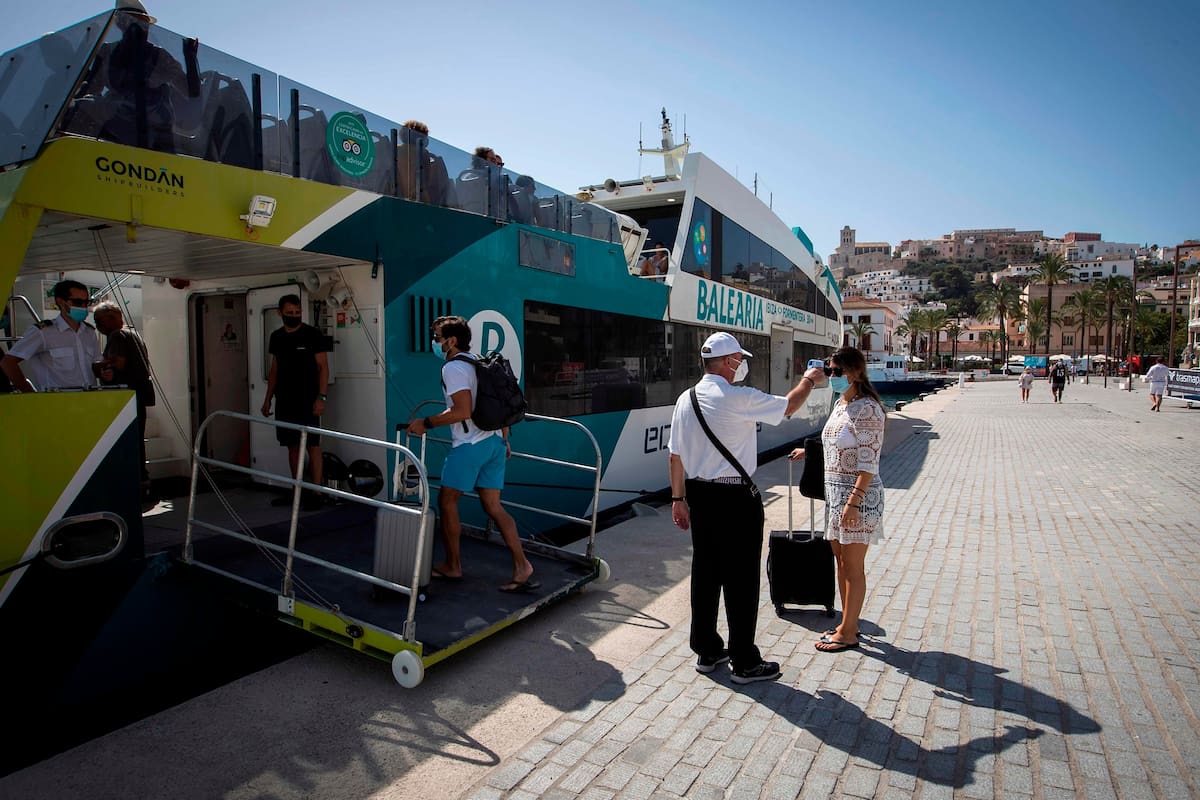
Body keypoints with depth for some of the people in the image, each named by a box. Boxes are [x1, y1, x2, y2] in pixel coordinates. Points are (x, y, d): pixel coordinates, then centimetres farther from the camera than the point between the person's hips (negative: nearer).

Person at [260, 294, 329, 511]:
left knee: (312, 446, -5)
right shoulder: (276, 337, 12)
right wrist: (268, 399, 15)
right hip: (285, 401, 6)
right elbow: (274, 369, 19)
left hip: (308, 401, -6)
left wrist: (321, 397, -16)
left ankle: (315, 493, -3)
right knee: (292, 446, 10)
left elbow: (323, 367, -7)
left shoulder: (312, 335, -5)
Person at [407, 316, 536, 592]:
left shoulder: (453, 367, -11)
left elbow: (463, 411, -22)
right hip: (494, 442, 9)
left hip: (470, 445, -9)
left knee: (447, 501, 7)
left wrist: (426, 423, -13)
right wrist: (504, 439, 25)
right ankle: (522, 567, 2)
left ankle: (452, 566, 17)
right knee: (493, 506, 8)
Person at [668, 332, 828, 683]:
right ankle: (745, 663, 16)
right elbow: (788, 406, -2)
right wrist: (808, 381, 17)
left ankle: (706, 651, 28)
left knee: (705, 574, 15)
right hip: (736, 499, -7)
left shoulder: (685, 400, 4)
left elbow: (675, 455, 7)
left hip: (699, 496, 7)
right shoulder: (738, 398, -16)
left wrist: (679, 499, 15)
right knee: (741, 580, 4)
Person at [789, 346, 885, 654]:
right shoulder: (840, 404, 9)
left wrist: (853, 502, -24)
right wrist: (808, 451, 27)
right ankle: (849, 624, 30)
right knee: (841, 562, 17)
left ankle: (848, 634, 15)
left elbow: (868, 462, -21)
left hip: (858, 494, -9)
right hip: (836, 491, 9)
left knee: (853, 566, 2)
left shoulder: (866, 409, -18)